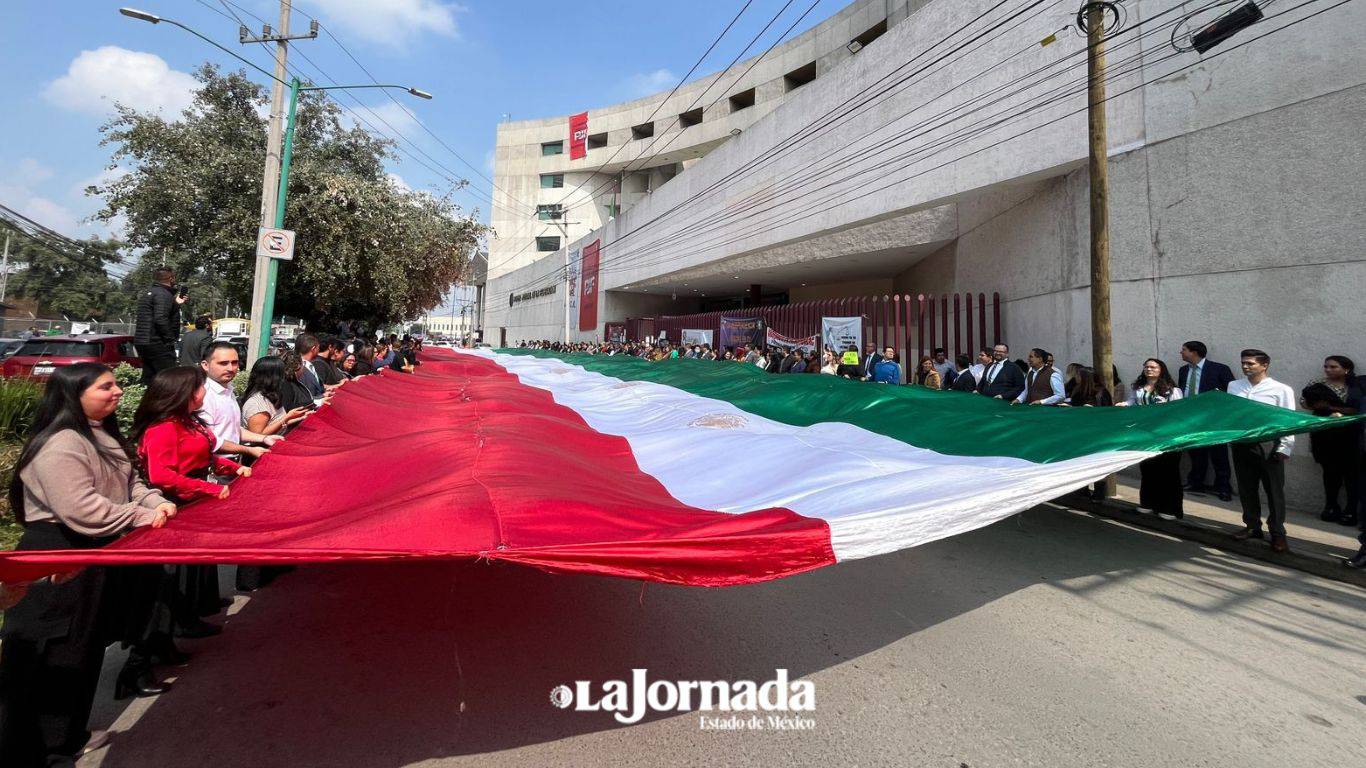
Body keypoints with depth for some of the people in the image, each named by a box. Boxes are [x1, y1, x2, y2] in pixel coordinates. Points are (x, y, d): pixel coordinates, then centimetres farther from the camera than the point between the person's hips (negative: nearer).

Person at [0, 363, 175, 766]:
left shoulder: (103, 435, 10)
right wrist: (144, 518, -20)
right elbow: (81, 509, -29)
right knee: (49, 661, 2)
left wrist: (157, 503, -2)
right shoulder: (60, 445, -22)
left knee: (85, 651, 21)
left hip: (97, 557, 10)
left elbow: (130, 482, 16)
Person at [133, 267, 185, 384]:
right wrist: (170, 339, -19)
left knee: (148, 378, 14)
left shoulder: (147, 293, 19)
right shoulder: (163, 294, -13)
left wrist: (176, 304, 31)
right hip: (157, 343, -10)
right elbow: (160, 319, -24)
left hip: (141, 341, 10)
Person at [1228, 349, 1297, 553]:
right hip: (1241, 442, 3)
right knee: (1246, 488, 12)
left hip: (1269, 445, -3)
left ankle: (1278, 534, 14)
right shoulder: (1233, 386, 7)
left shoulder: (1281, 390, -2)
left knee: (1274, 490, 4)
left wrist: (1284, 448, -7)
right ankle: (1252, 526, 26)